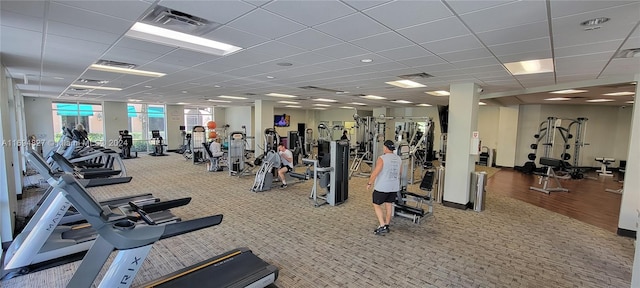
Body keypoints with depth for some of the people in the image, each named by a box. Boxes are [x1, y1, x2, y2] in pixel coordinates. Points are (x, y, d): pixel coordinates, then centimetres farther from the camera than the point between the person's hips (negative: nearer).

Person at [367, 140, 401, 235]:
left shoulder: (382, 158, -17)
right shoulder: (398, 159, 5)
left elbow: (375, 173, -18)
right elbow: (400, 172, 16)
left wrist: (369, 183, -7)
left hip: (382, 187, -7)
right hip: (394, 187, 7)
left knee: (377, 205, 5)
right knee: (389, 205, 14)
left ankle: (382, 226, -1)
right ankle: (387, 225, 23)